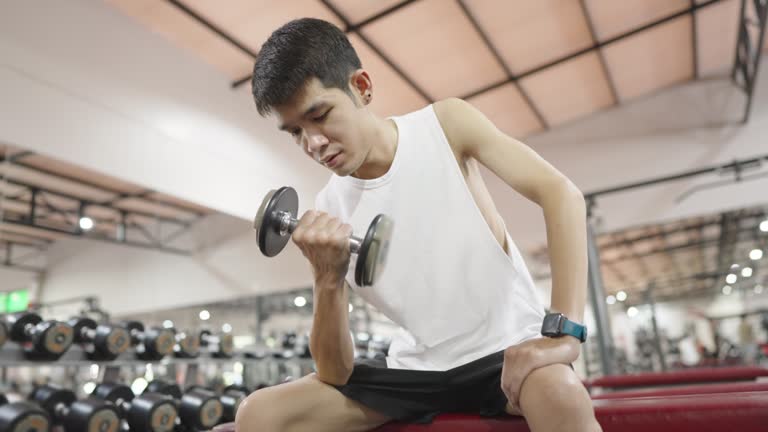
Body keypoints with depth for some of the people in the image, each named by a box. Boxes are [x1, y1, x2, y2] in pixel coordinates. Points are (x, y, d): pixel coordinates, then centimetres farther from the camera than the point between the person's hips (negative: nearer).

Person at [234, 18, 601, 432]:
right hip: (416, 367, 3)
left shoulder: (444, 124, -8)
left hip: (506, 348, -2)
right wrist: (328, 279, -25)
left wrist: (562, 333, -27)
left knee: (562, 398, -37)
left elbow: (562, 194, -18)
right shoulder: (328, 211, -6)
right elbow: (334, 375, -6)